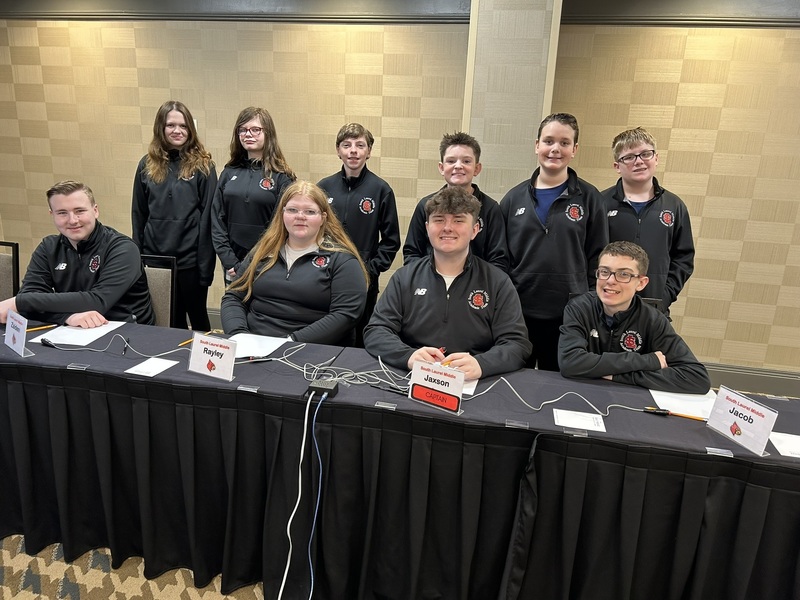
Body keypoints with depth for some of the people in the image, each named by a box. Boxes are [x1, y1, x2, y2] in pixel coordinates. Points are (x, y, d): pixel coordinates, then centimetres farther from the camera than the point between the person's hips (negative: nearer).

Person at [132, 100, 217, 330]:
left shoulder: (202, 165, -4)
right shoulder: (147, 165, 6)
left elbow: (208, 217, -7)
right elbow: (138, 214, 9)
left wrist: (206, 265, -11)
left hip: (191, 259, -3)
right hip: (155, 257, 3)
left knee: (198, 317, 11)